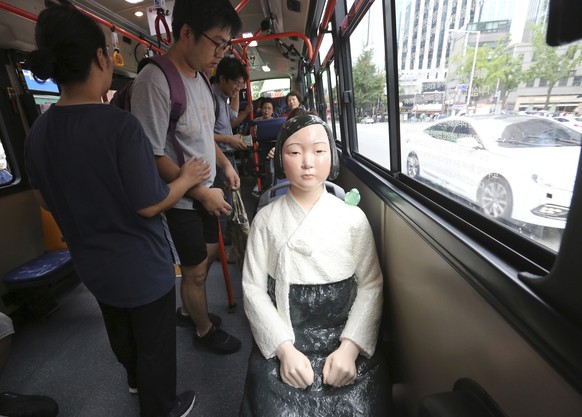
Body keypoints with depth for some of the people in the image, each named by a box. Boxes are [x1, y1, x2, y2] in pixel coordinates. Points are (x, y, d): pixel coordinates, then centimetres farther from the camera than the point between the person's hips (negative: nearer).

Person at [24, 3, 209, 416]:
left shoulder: (38, 132, -6)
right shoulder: (120, 124, -27)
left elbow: (45, 201, 6)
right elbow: (149, 205, -24)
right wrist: (187, 178, -8)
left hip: (91, 263, 7)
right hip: (141, 265, -6)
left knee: (120, 331, 32)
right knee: (155, 344, 18)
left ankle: (135, 379, 61)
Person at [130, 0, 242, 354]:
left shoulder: (200, 77, 6)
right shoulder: (155, 80, -21)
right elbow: (152, 156, -22)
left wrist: (225, 164, 5)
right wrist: (202, 192, -19)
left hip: (206, 193, 9)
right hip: (181, 199, -8)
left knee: (210, 253, 22)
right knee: (196, 269, 9)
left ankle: (188, 311, 47)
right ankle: (204, 330, 36)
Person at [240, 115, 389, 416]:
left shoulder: (353, 218, -3)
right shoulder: (266, 220, -2)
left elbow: (370, 286, -4)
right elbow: (254, 289, -5)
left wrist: (350, 347, -14)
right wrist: (285, 349, -13)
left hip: (345, 337, 1)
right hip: (284, 339, 0)